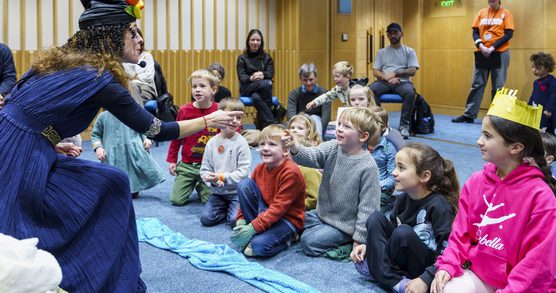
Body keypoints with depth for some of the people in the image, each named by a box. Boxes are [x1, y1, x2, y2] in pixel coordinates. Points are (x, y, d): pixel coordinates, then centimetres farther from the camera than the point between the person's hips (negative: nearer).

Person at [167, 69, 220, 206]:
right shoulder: (185, 110, -5)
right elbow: (176, 137, 5)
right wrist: (172, 160, 6)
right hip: (187, 164, 1)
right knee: (177, 200, -3)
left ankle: (200, 186, 27)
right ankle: (192, 184, 29)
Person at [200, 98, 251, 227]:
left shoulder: (241, 142, -10)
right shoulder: (212, 142, 1)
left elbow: (243, 172, -14)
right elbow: (205, 169, 5)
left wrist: (223, 177, -20)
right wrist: (212, 179, -16)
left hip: (236, 191, -3)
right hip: (217, 191, 4)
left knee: (235, 221, -20)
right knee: (206, 218, -11)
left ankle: (233, 209, 13)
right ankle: (227, 208, 14)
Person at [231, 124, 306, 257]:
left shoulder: (291, 173, -23)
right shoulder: (260, 168, 0)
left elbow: (279, 208, -25)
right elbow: (246, 194, 6)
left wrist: (253, 227, -28)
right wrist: (241, 220, -9)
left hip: (288, 219, -7)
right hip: (266, 211, 7)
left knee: (260, 245, -32)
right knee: (244, 184, -12)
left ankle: (284, 238, 0)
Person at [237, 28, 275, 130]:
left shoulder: (267, 58, 17)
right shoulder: (242, 58, 12)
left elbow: (271, 73, 1)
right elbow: (241, 77, -3)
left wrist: (262, 74, -24)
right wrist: (251, 78, -27)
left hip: (264, 88, 1)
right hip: (247, 88, -1)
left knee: (256, 97, -37)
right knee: (264, 84, -36)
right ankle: (272, 123, -38)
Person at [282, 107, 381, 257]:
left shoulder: (368, 167, -23)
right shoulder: (332, 148, -8)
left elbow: (367, 207, -20)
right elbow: (312, 156, -25)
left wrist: (359, 240, -17)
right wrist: (295, 149, -48)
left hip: (345, 224, -7)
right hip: (323, 213, 7)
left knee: (309, 241, -17)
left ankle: (346, 240, 3)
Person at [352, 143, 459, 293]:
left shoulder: (439, 206, -21)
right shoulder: (404, 198, 0)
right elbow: (389, 228, 14)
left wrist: (425, 280, -29)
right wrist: (370, 245, -1)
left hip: (425, 267, -7)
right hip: (403, 259, 7)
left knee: (404, 232, -31)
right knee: (376, 218, -8)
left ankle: (379, 272, -7)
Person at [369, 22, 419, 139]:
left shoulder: (409, 51, 13)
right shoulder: (382, 52, 17)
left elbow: (412, 71, 2)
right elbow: (375, 72, 7)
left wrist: (395, 74, -11)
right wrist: (387, 77, -13)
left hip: (402, 81, -1)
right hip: (384, 82, 1)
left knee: (410, 92, -37)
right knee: (371, 89, -32)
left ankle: (404, 125, -26)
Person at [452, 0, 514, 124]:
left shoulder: (506, 13, 0)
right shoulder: (482, 12, 9)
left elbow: (509, 34, -8)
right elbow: (475, 32, 5)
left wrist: (492, 48, -17)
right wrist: (481, 46, -13)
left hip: (500, 54, -3)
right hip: (482, 53, 3)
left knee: (498, 87, 2)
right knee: (477, 85, 5)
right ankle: (469, 115, 8)